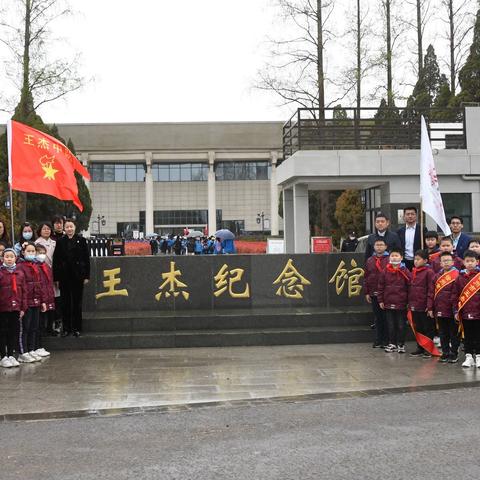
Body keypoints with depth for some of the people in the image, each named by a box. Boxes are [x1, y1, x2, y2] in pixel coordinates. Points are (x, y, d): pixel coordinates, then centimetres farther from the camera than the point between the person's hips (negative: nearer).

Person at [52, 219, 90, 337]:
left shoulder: (81, 240, 2)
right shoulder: (60, 242, 4)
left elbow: (86, 259, 1)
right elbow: (56, 260, 2)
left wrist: (86, 276, -4)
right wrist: (56, 278, -3)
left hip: (77, 276, -1)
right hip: (64, 276, 1)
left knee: (77, 303, 5)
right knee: (65, 303, 6)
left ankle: (76, 328, 13)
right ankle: (66, 328, 13)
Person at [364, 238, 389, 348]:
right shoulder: (370, 261, 11)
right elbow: (366, 278, 12)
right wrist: (366, 293, 7)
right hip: (374, 294, 4)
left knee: (386, 318, 1)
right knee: (377, 318, 10)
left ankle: (386, 341, 9)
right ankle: (378, 341, 17)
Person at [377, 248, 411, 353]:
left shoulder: (405, 271, -5)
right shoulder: (385, 271, 3)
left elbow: (410, 286, -5)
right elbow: (381, 287, 7)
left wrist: (409, 301, -7)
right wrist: (381, 300, 5)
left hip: (401, 304, -2)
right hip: (388, 303, 2)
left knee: (401, 325, 6)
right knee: (391, 325, 10)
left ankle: (401, 344, 17)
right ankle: (392, 344, 21)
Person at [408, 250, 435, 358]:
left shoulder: (429, 272, -11)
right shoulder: (413, 272, 12)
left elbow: (431, 290, -14)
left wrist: (430, 305, -18)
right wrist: (409, 303, 14)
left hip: (424, 306, -7)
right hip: (414, 306, 7)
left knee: (428, 328, 4)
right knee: (418, 328, 15)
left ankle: (428, 349, 13)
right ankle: (420, 348, 24)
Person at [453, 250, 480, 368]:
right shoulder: (460, 277, 4)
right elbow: (455, 295, 6)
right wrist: (456, 311, 3)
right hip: (465, 312, 2)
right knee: (467, 336, 11)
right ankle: (468, 357, 19)